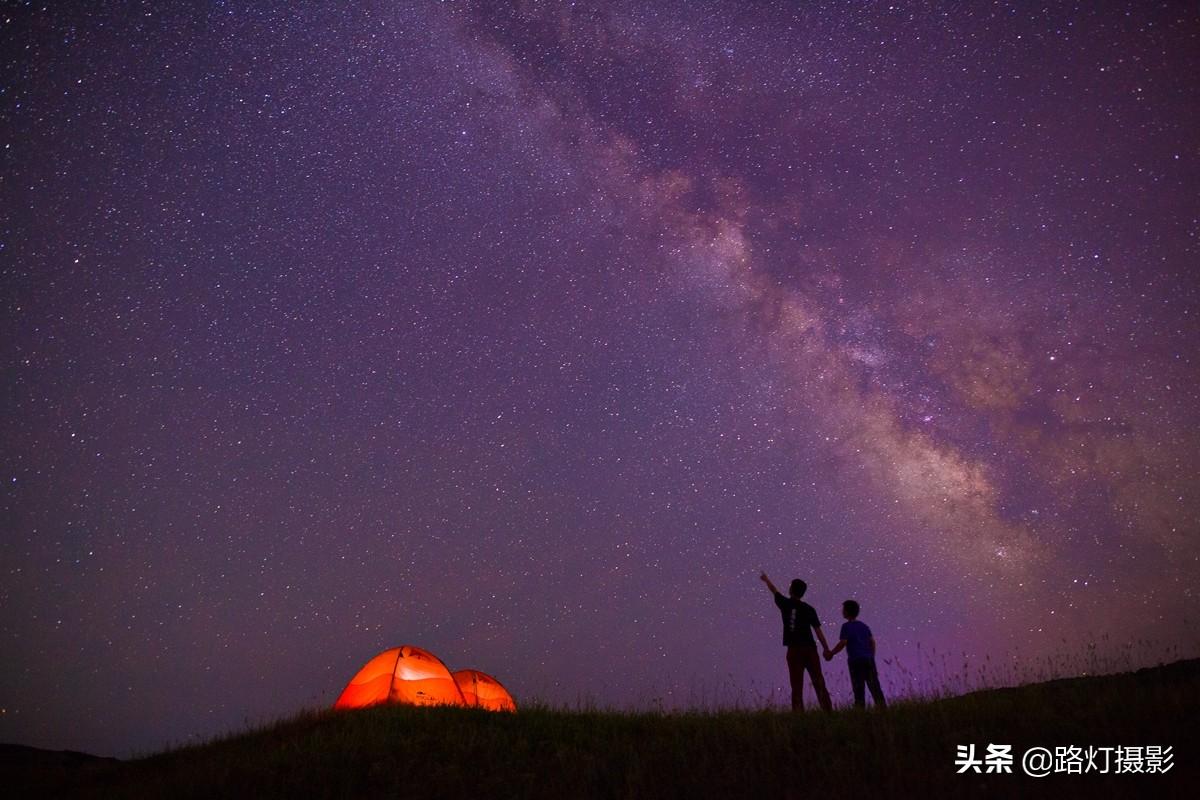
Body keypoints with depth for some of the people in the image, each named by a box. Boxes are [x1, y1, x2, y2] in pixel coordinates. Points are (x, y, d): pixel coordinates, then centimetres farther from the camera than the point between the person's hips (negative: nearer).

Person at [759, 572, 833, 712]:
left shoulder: (785, 604, 2)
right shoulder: (809, 609, 2)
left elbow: (774, 591, 21)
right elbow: (818, 631, 0)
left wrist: (766, 580, 40)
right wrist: (827, 649, 5)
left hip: (794, 650, 0)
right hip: (810, 649, 0)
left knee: (797, 685, 1)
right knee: (818, 682, 2)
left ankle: (798, 713, -4)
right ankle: (828, 710, -1)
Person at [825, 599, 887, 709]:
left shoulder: (846, 626, -3)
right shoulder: (863, 625, 15)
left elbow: (842, 643, -11)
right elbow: (872, 642, 15)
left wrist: (831, 653, 0)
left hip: (855, 660, -5)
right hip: (869, 659, 5)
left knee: (859, 689, -1)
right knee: (875, 686, 6)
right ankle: (883, 708, 1)